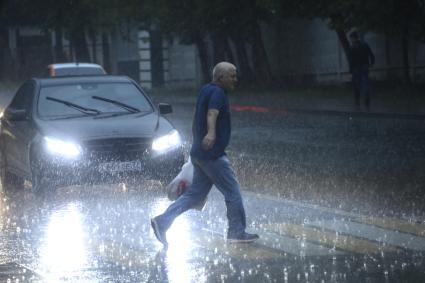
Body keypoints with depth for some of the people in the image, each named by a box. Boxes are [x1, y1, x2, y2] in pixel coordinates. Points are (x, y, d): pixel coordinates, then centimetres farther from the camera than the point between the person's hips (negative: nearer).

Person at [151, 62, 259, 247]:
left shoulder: (205, 90, 15)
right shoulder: (218, 93, -15)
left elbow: (195, 120, 25)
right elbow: (212, 113, -35)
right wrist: (211, 133, -53)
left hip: (198, 153, 10)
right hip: (212, 155, -10)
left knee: (196, 193, 10)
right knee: (233, 192, 1)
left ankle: (162, 221, 1)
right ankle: (237, 232, 10)